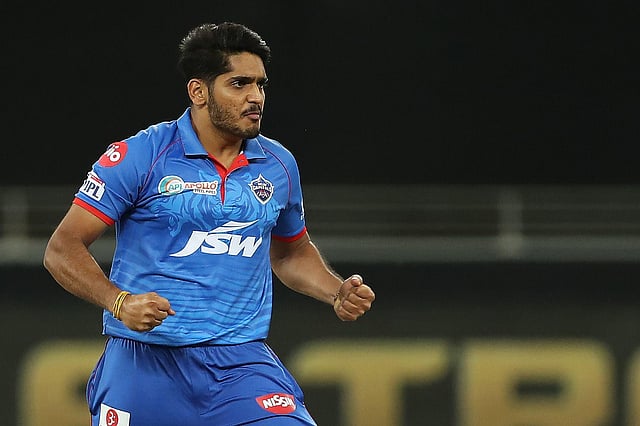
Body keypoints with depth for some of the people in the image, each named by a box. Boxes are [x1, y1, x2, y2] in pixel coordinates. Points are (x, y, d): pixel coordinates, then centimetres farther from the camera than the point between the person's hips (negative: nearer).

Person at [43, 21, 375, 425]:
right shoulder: (137, 157, -6)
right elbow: (63, 248, -5)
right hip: (143, 363, -3)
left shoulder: (279, 165, 10)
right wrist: (119, 302, -20)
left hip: (241, 362, 3)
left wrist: (338, 293, 10)